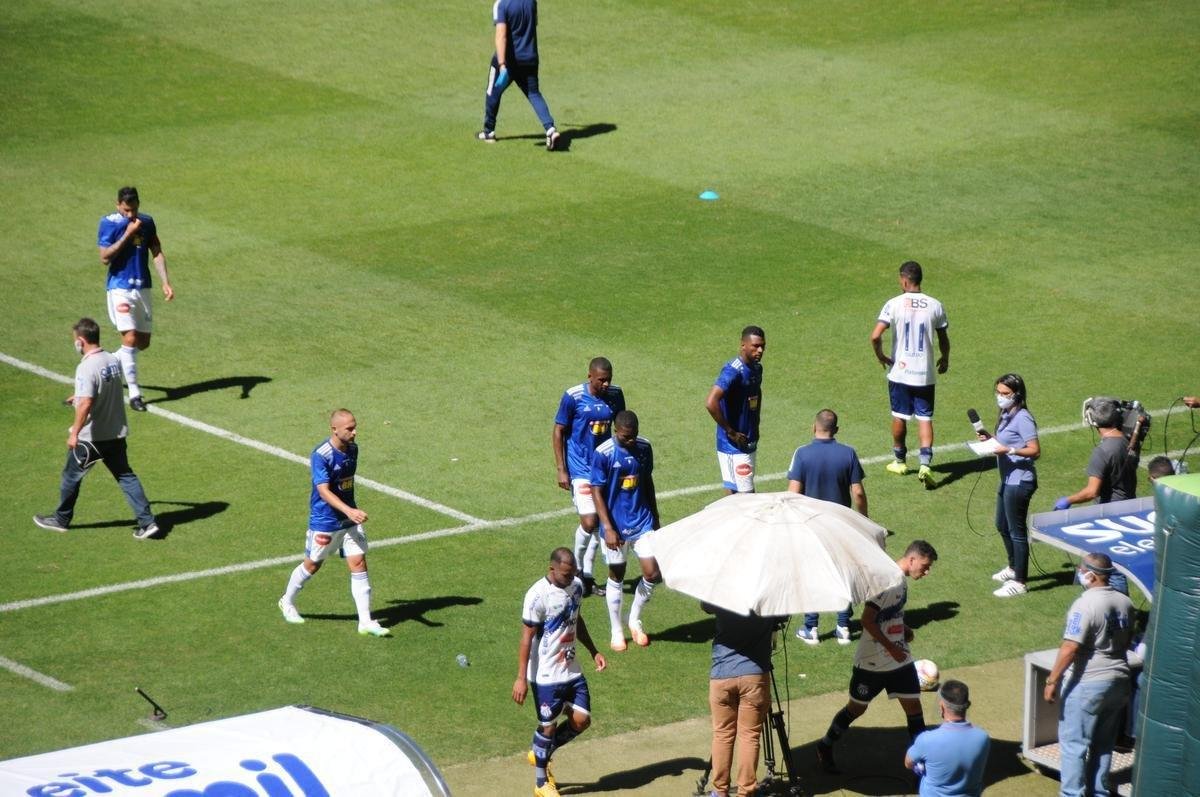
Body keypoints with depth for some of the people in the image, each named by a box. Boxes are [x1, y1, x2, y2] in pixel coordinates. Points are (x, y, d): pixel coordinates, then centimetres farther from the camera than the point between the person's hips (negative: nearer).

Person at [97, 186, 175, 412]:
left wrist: (166, 282, -6)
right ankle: (134, 394, -9)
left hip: (142, 288, 5)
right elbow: (105, 258, -15)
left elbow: (157, 253, 7)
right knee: (130, 338, -15)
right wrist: (128, 234, -20)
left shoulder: (147, 222, 5)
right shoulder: (109, 223, -8)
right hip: (120, 288, -5)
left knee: (143, 342, 9)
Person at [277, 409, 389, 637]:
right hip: (324, 521, -6)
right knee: (312, 565, 12)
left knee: (359, 563, -2)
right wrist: (349, 511, -42)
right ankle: (287, 602, 37)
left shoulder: (352, 449, 0)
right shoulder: (321, 455, -23)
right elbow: (324, 491, -30)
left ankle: (366, 622, -1)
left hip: (350, 518, 6)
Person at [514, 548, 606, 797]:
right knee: (548, 725, 3)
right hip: (546, 674, -7)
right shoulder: (538, 595, -21)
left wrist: (594, 652, 18)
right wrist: (521, 678, -18)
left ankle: (540, 755, 29)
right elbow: (527, 636, -18)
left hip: (572, 670, 7)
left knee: (582, 720, 6)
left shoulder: (577, 586, 2)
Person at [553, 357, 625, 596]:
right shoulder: (573, 397, -13)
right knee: (589, 521, -14)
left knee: (599, 522, 8)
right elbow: (558, 432, -7)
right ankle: (577, 567, 9)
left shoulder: (615, 395, 0)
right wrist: (561, 470, -11)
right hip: (580, 468, -5)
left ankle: (587, 575, 19)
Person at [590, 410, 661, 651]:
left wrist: (654, 516, 18)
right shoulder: (603, 454, -16)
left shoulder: (644, 448, -1)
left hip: (642, 522, 4)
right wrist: (608, 528, -19)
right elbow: (597, 493, -13)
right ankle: (616, 632, 23)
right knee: (616, 576, 8)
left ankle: (635, 621, 21)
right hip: (616, 526, -4)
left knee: (652, 573, -2)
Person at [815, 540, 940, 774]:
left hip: (900, 658, 8)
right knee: (856, 708, 8)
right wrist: (891, 647, -24)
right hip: (872, 662, -8)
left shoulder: (901, 581, 6)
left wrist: (904, 629, 5)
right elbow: (867, 620, -26)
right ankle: (825, 748, 27)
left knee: (913, 706, 3)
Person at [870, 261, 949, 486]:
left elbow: (875, 335, -19)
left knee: (899, 416, 15)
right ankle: (925, 463, -11)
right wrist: (945, 359, 24)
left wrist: (880, 356, 0)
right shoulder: (935, 306, -4)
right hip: (925, 374, 1)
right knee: (925, 418, 4)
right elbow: (943, 339, 4)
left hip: (900, 372, -1)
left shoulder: (894, 304, -11)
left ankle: (899, 461, 29)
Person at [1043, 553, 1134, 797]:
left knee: (1074, 743, 2)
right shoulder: (1125, 603, 4)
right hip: (1119, 682, 8)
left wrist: (1052, 681, -16)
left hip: (1087, 685, -7)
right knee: (1104, 743, 17)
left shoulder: (1085, 605, -20)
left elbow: (1070, 648, -22)